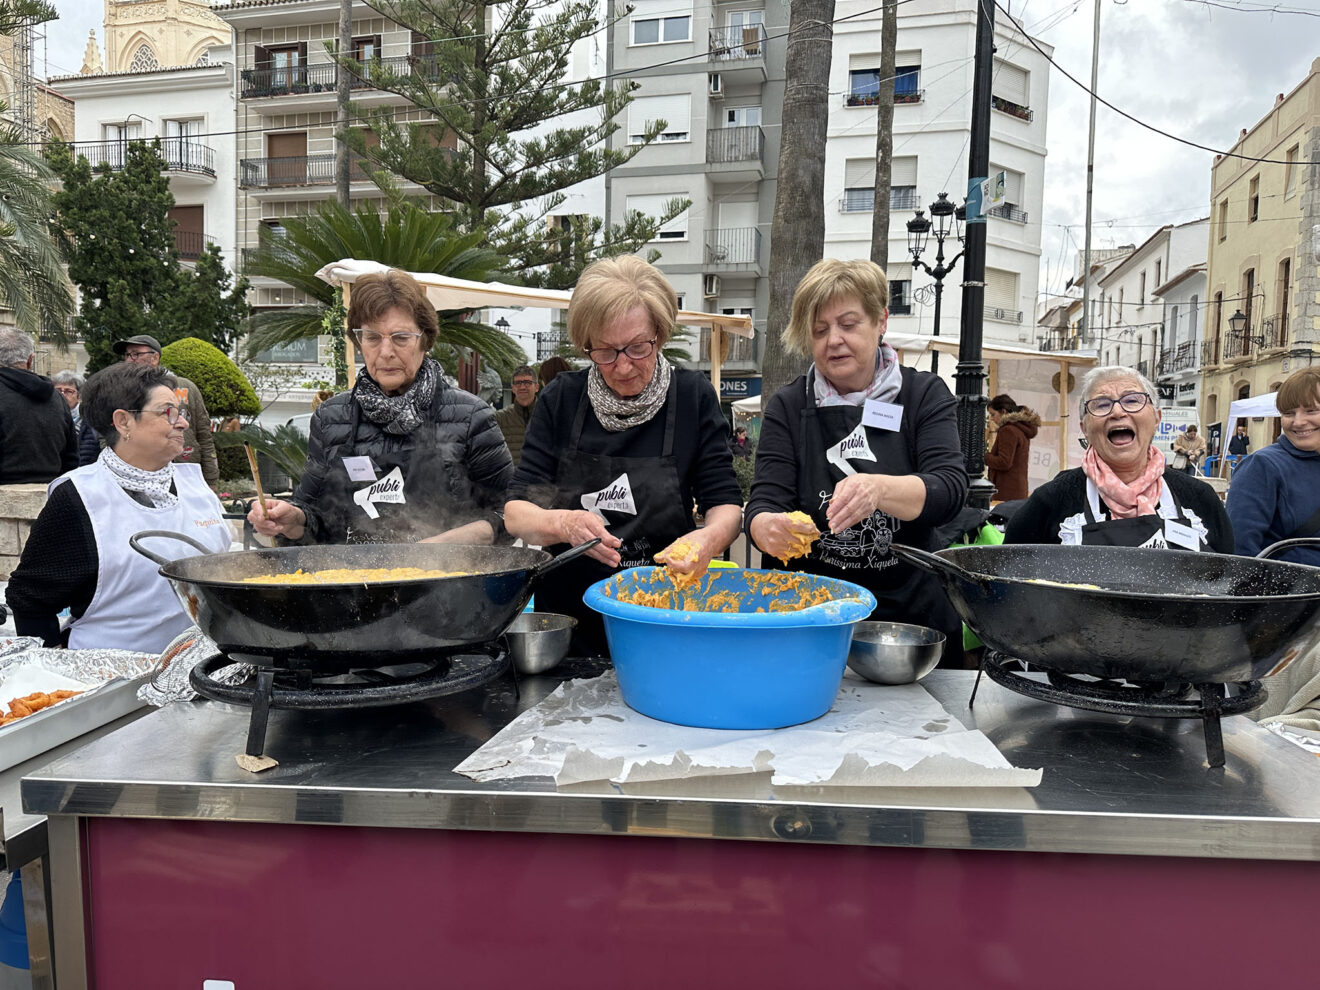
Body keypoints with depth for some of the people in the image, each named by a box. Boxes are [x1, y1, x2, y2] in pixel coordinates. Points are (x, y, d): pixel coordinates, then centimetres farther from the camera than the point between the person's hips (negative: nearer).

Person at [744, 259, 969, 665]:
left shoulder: (924, 394, 2)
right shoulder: (788, 407, 4)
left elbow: (949, 487, -13)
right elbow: (763, 503, -6)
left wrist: (878, 489, -33)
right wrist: (768, 529, -30)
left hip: (913, 612, 0)